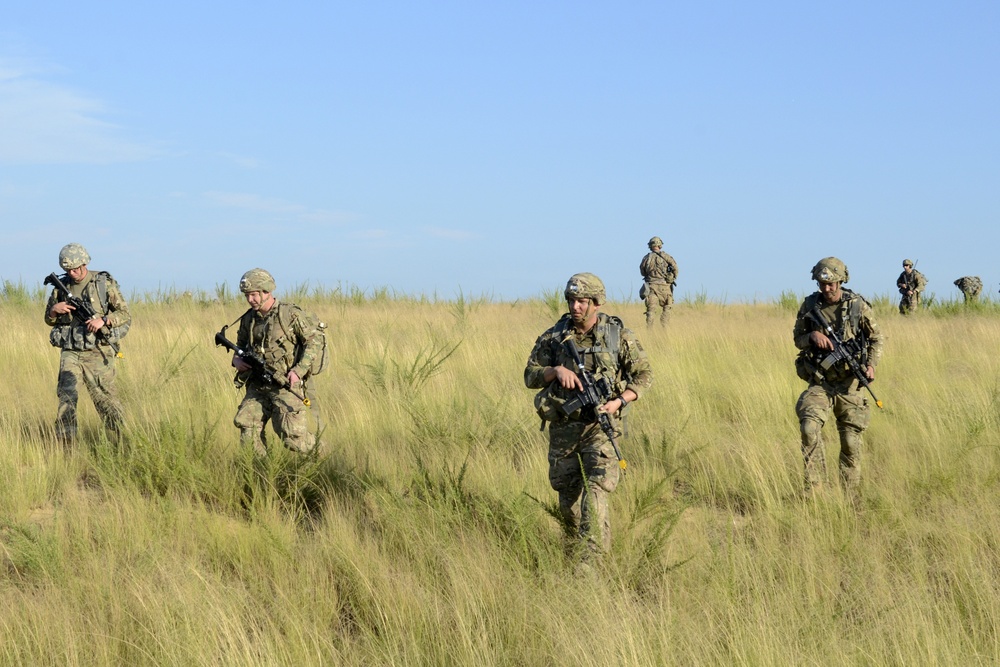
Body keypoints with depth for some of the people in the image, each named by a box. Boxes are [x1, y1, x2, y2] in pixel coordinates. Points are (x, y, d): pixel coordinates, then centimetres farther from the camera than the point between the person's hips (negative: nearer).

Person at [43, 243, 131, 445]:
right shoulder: (61, 286, 7)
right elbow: (49, 320, 17)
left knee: (107, 400, 2)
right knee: (66, 393, -14)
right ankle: (65, 443, -13)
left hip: (98, 353, -2)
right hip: (70, 352, 2)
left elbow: (125, 314, -2)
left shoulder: (105, 283, -2)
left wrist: (103, 320, -19)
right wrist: (54, 310, -6)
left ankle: (123, 442, 17)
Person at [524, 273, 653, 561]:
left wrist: (619, 401, -13)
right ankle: (574, 548, 33)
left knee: (596, 488, -17)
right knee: (566, 490, 11)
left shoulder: (618, 335, -2)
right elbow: (530, 376, 5)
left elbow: (644, 374, 3)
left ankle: (591, 558, -22)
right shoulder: (553, 337, 4)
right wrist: (557, 370, -15)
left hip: (599, 425, -3)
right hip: (562, 426, 3)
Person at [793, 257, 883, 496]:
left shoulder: (858, 306, -3)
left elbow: (876, 338, 7)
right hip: (819, 383, 0)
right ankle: (814, 489, -18)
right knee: (809, 427, -23)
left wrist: (871, 364, -10)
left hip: (849, 384, 0)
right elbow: (798, 338, 11)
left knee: (851, 442, 3)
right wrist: (812, 336, -12)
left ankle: (850, 495, 17)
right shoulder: (810, 305, 2)